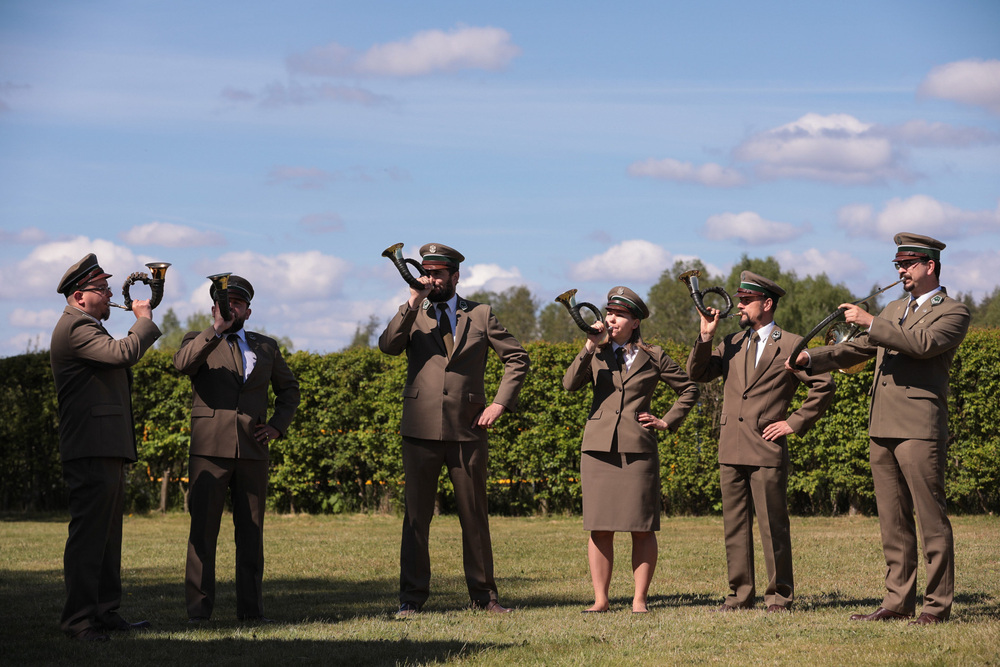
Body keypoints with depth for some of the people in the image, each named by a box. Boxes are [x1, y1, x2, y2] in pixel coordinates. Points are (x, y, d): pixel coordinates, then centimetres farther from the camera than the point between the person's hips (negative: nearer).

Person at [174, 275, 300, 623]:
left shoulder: (266, 347, 18)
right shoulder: (198, 342, 8)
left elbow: (288, 388, 28)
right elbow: (183, 363, -15)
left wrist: (278, 425, 12)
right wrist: (217, 329, -22)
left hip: (252, 450, 3)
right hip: (209, 449, -3)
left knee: (251, 532, 4)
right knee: (203, 529, -5)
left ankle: (251, 608, 9)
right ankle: (199, 609, -2)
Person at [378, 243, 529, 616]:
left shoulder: (480, 315, 8)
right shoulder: (412, 316, 10)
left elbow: (517, 358, 10)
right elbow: (388, 346, -9)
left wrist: (501, 403, 0)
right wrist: (412, 305, -17)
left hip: (467, 430, 0)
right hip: (421, 429, 0)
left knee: (475, 515, 5)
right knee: (416, 515, 0)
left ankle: (483, 595, 13)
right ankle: (412, 596, 6)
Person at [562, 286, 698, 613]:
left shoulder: (653, 357, 8)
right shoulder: (597, 354, 11)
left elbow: (689, 389, 17)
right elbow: (570, 384, -6)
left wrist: (668, 421, 8)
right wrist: (590, 346, -11)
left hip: (638, 449, -1)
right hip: (598, 448, 1)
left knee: (643, 528, -2)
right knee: (599, 528, 1)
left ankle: (640, 599, 4)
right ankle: (600, 599, 6)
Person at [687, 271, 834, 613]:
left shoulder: (791, 345, 1)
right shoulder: (731, 343, 15)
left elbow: (824, 386, -1)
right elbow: (697, 373, 8)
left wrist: (795, 422, -4)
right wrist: (706, 335, -3)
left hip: (767, 450, -5)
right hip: (730, 451, 5)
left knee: (773, 526, -3)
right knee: (734, 526, 7)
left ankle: (779, 595, 5)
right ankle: (740, 594, 13)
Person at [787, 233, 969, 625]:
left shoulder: (953, 312, -1)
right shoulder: (894, 310, 23)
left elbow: (923, 343, -19)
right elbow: (857, 350, 27)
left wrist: (870, 323, -20)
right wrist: (812, 358, 13)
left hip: (919, 429, -8)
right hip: (882, 430, 8)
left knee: (931, 519, -6)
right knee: (893, 522, 8)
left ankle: (938, 606, -3)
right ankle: (898, 602, 13)